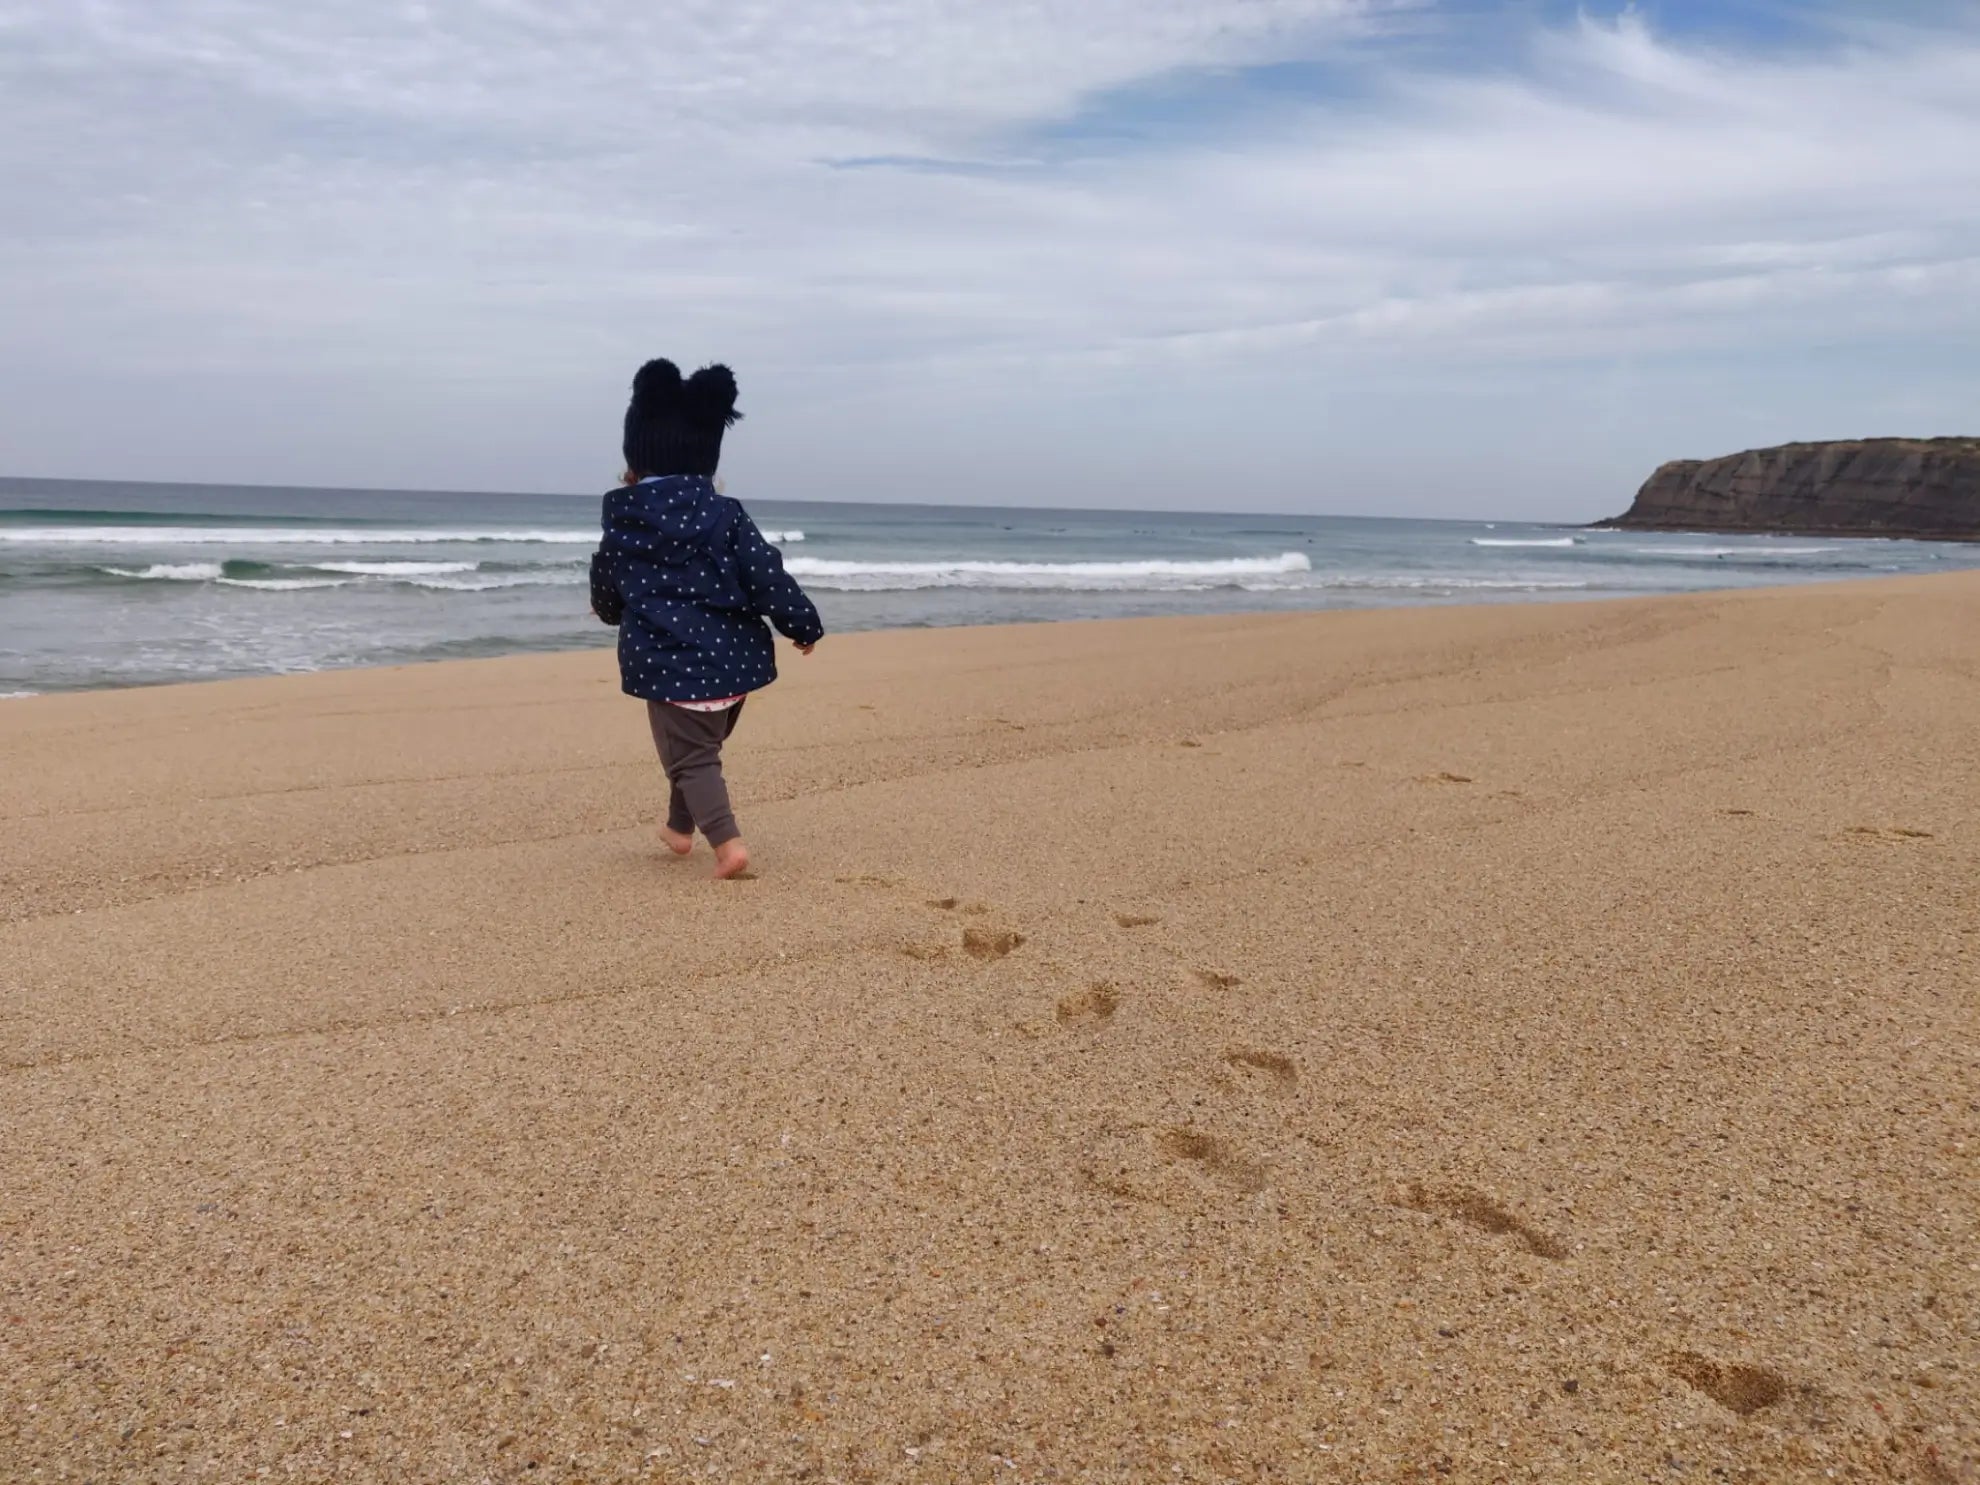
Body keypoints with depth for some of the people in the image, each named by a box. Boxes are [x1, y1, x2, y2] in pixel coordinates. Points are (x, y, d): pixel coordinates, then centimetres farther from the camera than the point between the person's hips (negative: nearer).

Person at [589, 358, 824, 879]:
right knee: (699, 748, 24)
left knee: (691, 760, 4)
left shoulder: (622, 527, -1)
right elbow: (768, 579, -8)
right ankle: (679, 827, 38)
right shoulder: (726, 514, -4)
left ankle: (727, 841, -13)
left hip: (670, 666, -3)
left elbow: (606, 602, 13)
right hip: (732, 660, 3)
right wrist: (804, 625, 6)